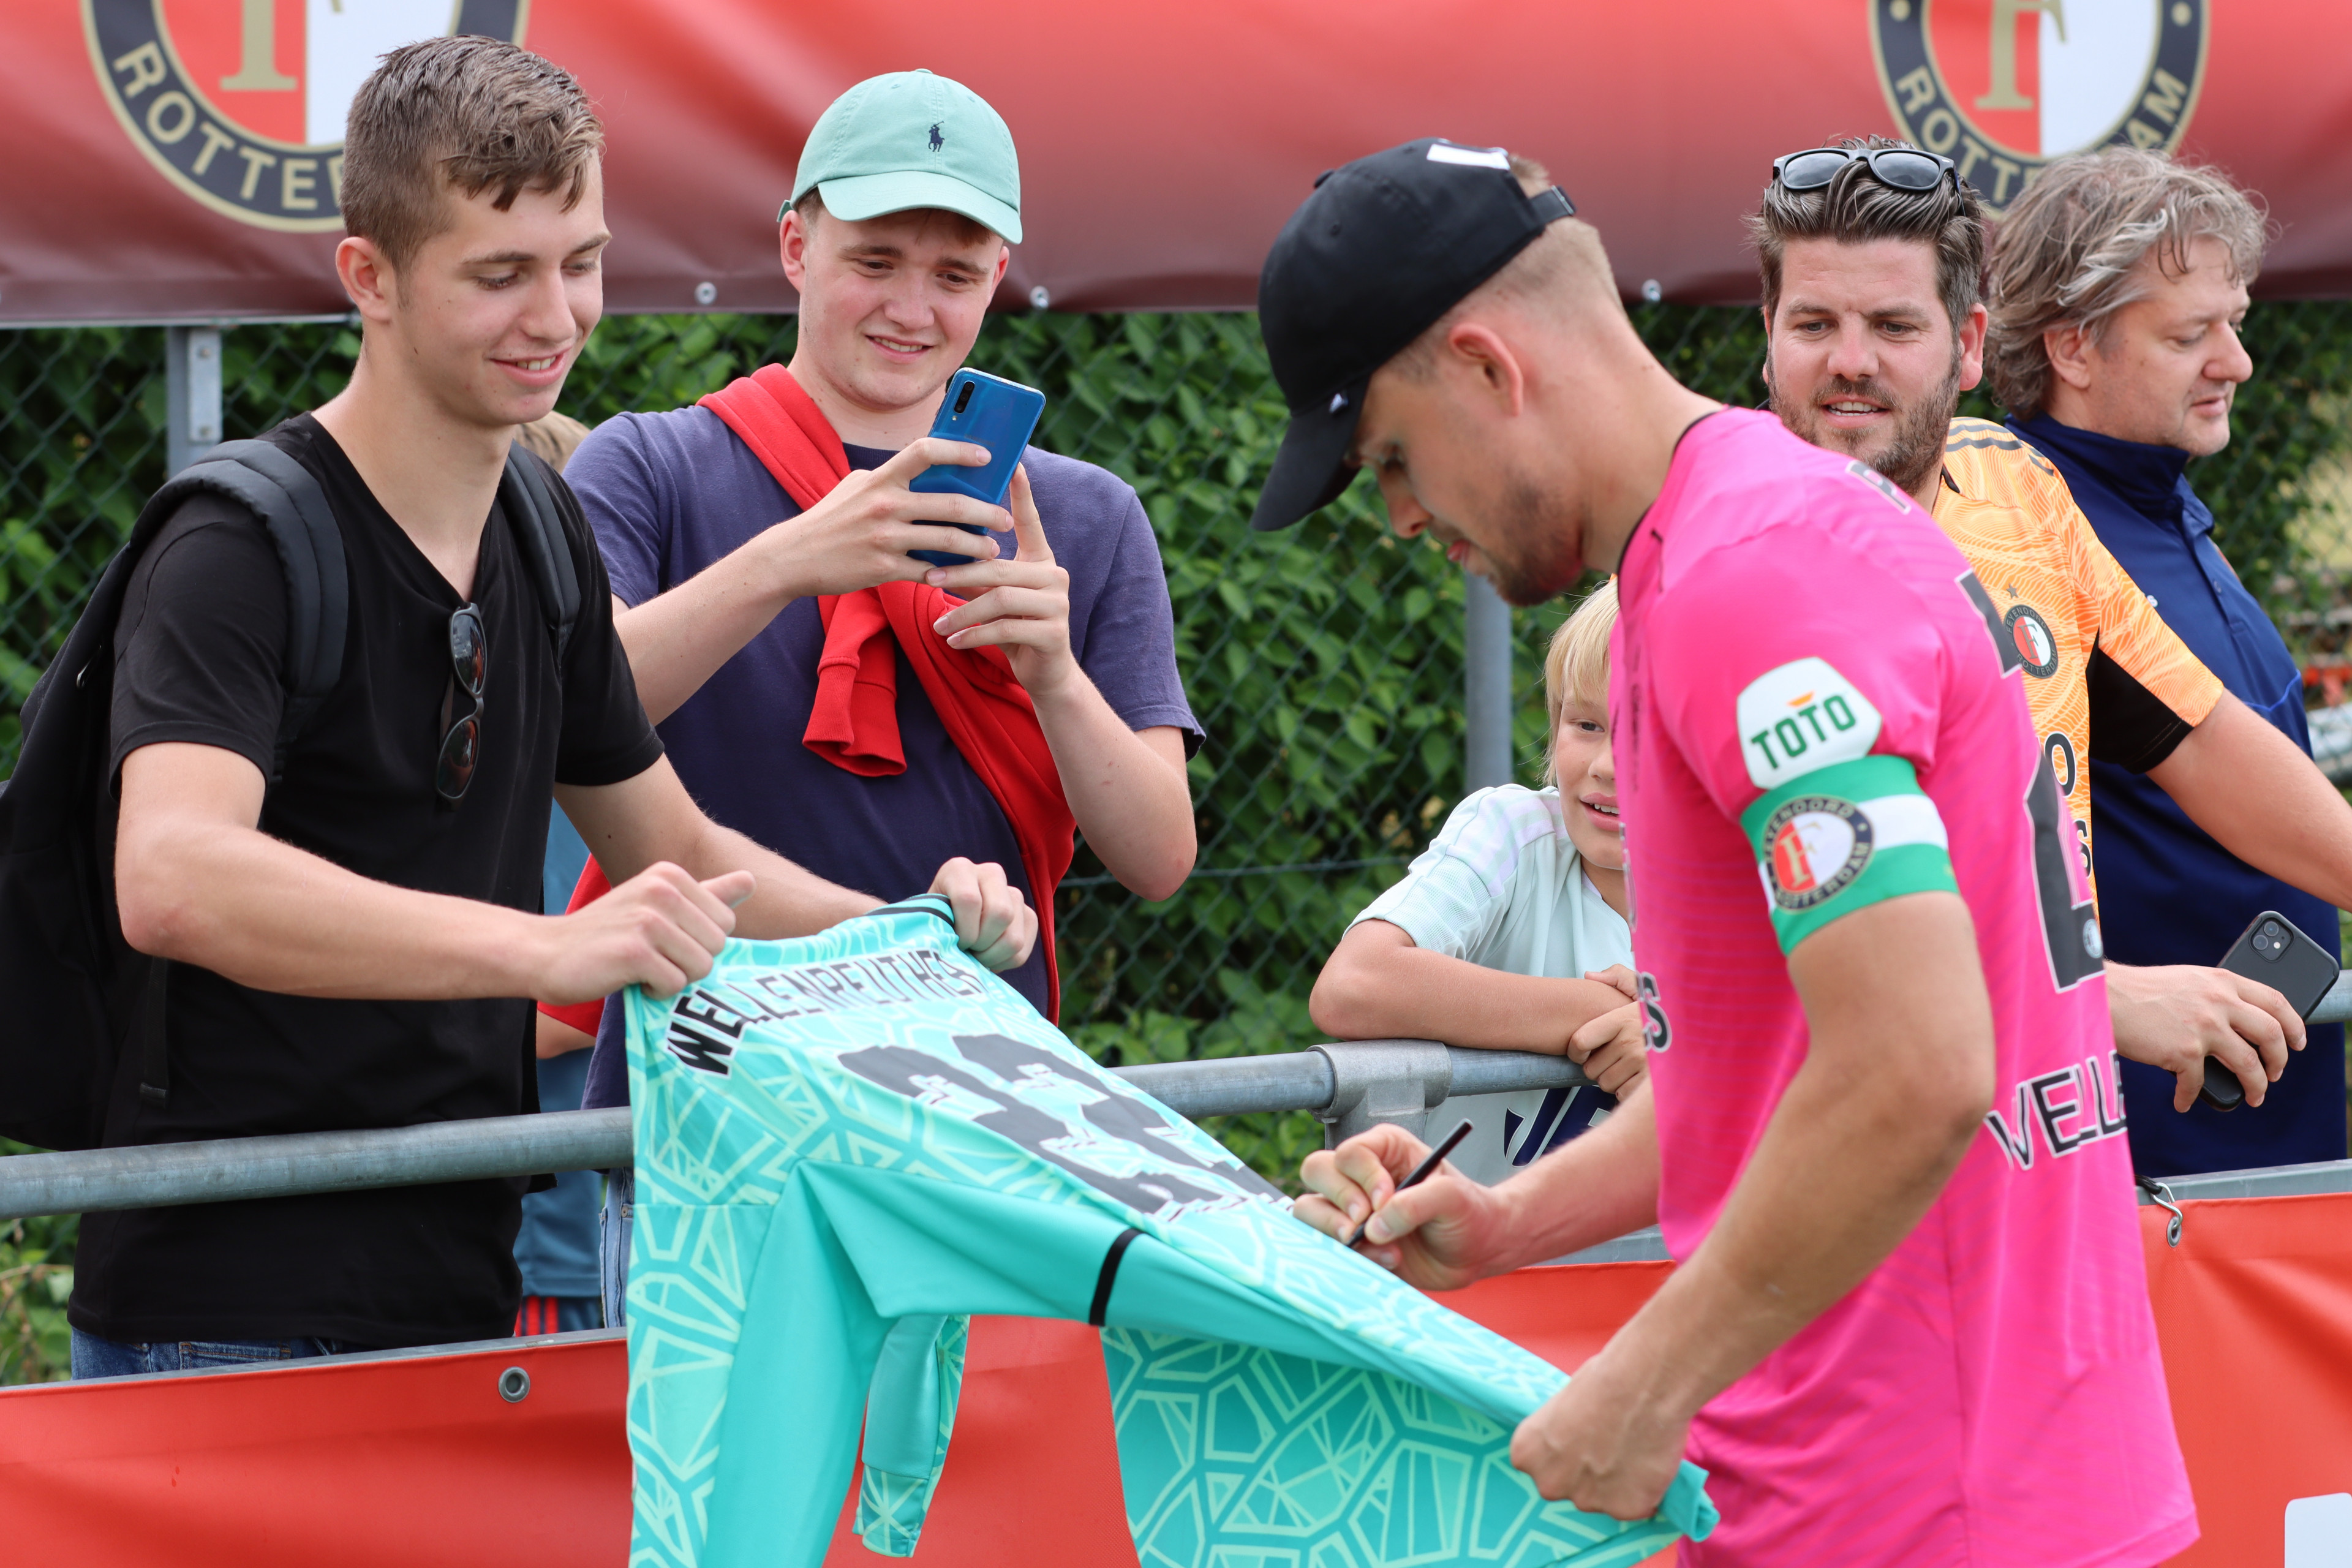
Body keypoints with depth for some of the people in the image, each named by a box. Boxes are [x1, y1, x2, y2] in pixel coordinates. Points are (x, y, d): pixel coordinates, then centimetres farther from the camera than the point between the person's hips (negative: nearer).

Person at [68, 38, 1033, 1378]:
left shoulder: (545, 536, 11)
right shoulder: (244, 548, -15)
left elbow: (672, 845, 23)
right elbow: (171, 880, -33)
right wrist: (545, 947, -43)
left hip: (465, 1300, 8)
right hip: (235, 1317, -8)